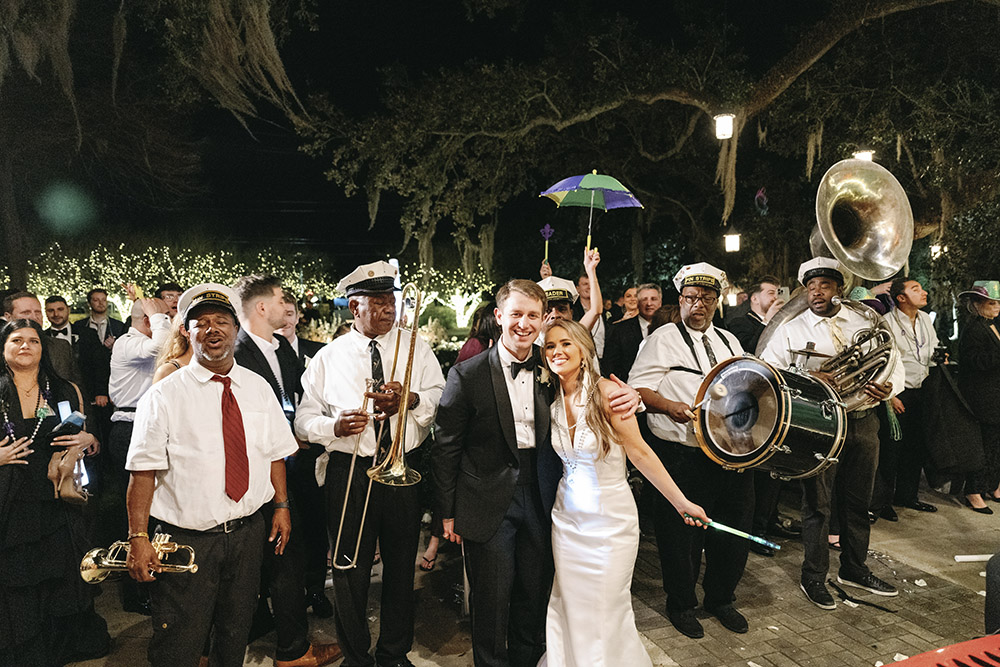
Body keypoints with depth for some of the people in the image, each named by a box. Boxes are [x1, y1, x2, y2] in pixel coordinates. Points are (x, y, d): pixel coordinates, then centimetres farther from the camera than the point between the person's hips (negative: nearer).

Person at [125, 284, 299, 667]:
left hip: (247, 533, 4)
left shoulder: (258, 388, 4)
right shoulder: (164, 396, -8)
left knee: (236, 633, 19)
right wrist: (138, 538, -17)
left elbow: (275, 452, 10)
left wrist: (282, 506, 5)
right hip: (185, 538, -4)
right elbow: (143, 471, -12)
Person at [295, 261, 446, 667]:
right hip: (349, 471, -1)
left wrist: (411, 399, -21)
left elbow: (443, 400, -2)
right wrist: (335, 426, -18)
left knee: (401, 565, 14)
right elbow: (304, 419, 2)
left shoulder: (416, 348, 4)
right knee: (350, 569, 10)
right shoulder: (329, 356, 2)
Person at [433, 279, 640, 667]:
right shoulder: (467, 375, -11)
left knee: (534, 595, 19)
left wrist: (629, 396, -12)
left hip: (539, 498, 4)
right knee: (491, 599, 10)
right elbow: (446, 448, -6)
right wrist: (447, 512, -5)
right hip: (488, 502, -3)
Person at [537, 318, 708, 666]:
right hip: (566, 517, 4)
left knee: (607, 612, 7)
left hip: (610, 519, -4)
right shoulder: (550, 399, -1)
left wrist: (682, 503, -11)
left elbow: (638, 451, -13)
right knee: (568, 609, 13)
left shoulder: (606, 391, -16)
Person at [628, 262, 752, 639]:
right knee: (682, 534, 4)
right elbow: (637, 388, -9)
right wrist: (670, 406, -24)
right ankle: (681, 604, 28)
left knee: (734, 530, 14)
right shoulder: (664, 339, -3)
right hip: (682, 457, -5)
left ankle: (720, 598, 37)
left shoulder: (729, 342, 16)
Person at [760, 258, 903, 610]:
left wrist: (889, 386, -12)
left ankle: (854, 568, 36)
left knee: (858, 501, 17)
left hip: (863, 420, 4)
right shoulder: (791, 329, -1)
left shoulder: (866, 322, 9)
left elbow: (894, 365, 11)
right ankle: (813, 577, 19)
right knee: (817, 504, 4)